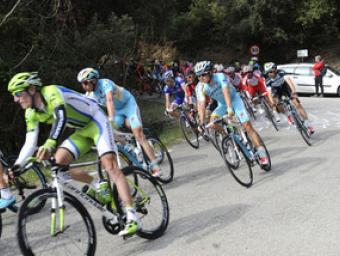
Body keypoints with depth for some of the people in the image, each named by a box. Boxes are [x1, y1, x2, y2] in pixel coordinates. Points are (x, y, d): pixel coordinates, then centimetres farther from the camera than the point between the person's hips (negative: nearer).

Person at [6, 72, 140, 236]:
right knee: (58, 162, -10)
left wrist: (50, 144, -60)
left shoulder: (51, 92, -26)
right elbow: (30, 143, -5)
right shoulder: (31, 114, -2)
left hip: (96, 122, -8)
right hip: (82, 131, 8)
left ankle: (132, 218, -25)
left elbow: (61, 116, -44)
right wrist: (16, 167, -19)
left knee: (110, 166, -23)